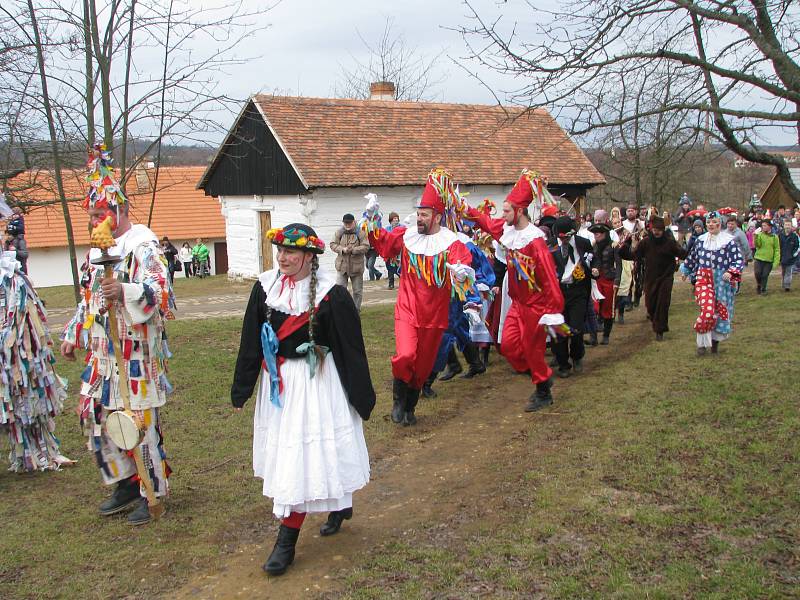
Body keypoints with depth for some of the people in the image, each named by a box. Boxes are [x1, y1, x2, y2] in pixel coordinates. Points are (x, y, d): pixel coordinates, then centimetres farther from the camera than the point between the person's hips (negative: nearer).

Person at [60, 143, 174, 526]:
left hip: (136, 355, -9)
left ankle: (152, 494, 14)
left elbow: (162, 294, -23)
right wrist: (72, 335, 23)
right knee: (94, 415, 12)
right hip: (101, 354, 9)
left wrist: (125, 292, -38)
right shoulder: (98, 250, 16)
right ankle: (126, 484, 28)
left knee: (141, 421, -3)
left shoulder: (143, 247, -11)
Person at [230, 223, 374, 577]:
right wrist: (241, 389, 8)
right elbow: (251, 341, 6)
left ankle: (287, 541, 5)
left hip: (316, 382, -5)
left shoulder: (330, 294, -14)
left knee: (304, 454, -5)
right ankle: (338, 505, 38)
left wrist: (361, 396, -5)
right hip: (278, 381, 6)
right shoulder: (265, 288, -1)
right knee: (285, 451, 15)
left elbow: (351, 347, -8)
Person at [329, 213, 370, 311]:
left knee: (357, 291, 10)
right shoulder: (339, 232, 1)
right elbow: (333, 244, 0)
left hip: (356, 266, -1)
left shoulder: (360, 233, -5)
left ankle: (356, 310, 24)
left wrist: (353, 250, -23)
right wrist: (342, 249, -18)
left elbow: (365, 247, -10)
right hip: (342, 265, 1)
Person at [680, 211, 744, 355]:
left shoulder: (729, 241, -4)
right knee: (707, 311, -15)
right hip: (704, 279, 1)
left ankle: (715, 340, 28)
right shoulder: (701, 240, 7)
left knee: (721, 312, 6)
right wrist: (685, 271, 32)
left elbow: (739, 259, -8)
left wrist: (731, 272, -24)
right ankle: (702, 343, -2)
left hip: (722, 282, -1)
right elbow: (692, 257, 23)